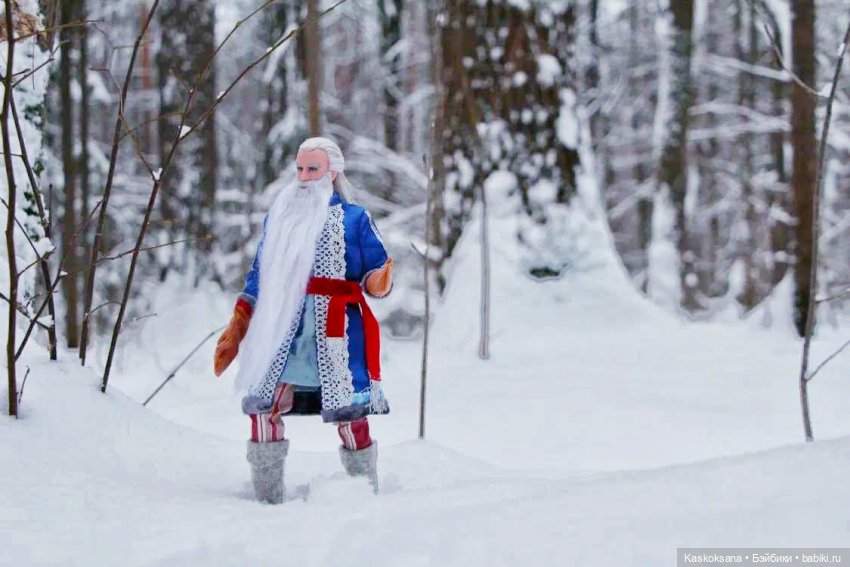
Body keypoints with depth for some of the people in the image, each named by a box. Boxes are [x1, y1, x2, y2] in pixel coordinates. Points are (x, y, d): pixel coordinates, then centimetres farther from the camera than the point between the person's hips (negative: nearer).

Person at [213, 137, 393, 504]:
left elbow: (375, 274, 2)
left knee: (349, 413, -6)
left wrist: (379, 283, -22)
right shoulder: (278, 216, 16)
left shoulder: (354, 218, 5)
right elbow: (259, 277, 20)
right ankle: (267, 500, 1)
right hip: (282, 332, 3)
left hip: (336, 333, -3)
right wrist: (237, 328, 15)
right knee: (262, 405, -8)